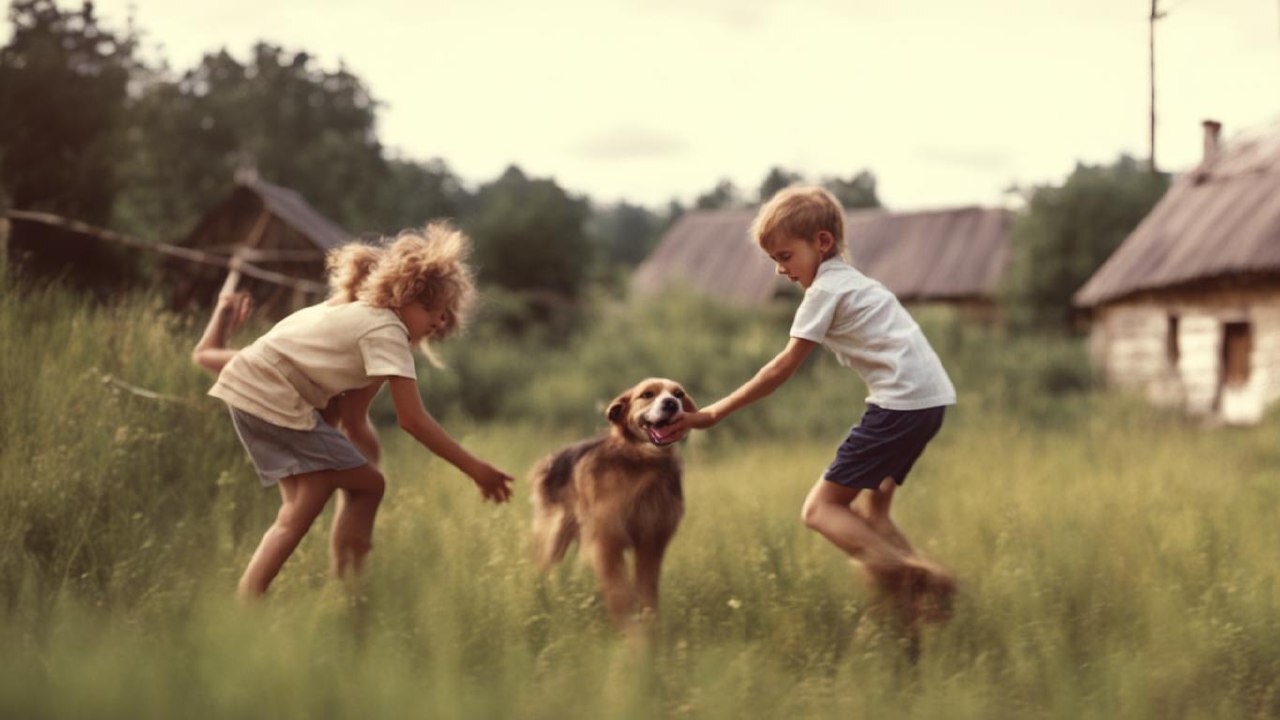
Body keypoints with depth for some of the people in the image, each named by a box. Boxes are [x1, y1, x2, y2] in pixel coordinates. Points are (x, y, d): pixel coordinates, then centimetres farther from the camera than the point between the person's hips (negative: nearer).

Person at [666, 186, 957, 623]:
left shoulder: (825, 289, -5)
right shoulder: (850, 281, 23)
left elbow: (783, 368, -7)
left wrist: (714, 413, -5)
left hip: (902, 398, -10)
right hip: (931, 395, 10)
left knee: (821, 509, -8)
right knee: (871, 510, 17)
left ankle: (907, 583, -19)